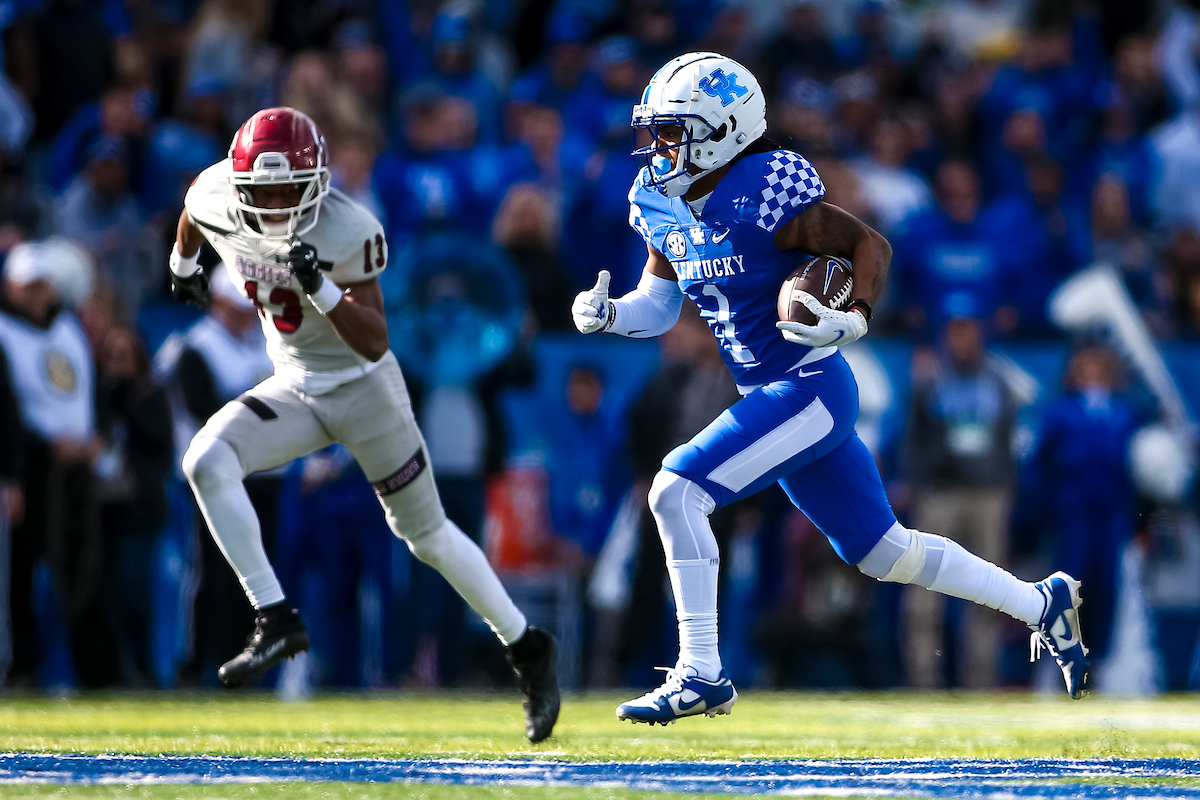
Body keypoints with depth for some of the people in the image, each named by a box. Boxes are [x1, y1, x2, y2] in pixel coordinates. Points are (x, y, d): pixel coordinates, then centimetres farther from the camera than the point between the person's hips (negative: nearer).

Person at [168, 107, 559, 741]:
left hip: (362, 387, -4)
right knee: (206, 461, -22)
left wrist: (319, 287, -42)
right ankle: (276, 622, -21)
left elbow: (375, 343, -29)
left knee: (426, 533, 5)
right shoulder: (216, 200, -14)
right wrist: (182, 267, 29)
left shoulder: (347, 231, -28)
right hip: (294, 389, 4)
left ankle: (527, 649, 24)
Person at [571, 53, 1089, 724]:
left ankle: (701, 675, -13)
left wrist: (853, 321, -28)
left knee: (676, 490, -19)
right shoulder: (663, 205, 5)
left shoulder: (763, 196, -19)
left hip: (810, 388, -9)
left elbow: (871, 244, -14)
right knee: (886, 553, 16)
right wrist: (607, 313, -6)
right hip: (772, 395, 9)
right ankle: (1041, 603, 31)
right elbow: (658, 306, 14)